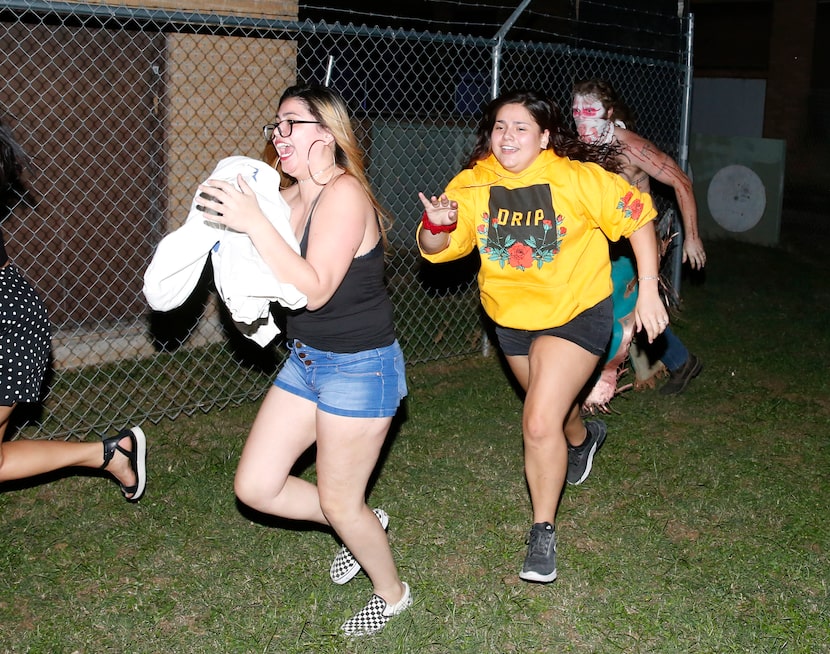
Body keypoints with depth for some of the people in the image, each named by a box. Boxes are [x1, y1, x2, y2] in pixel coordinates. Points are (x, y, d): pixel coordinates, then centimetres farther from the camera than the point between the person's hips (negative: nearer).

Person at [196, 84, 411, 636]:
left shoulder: (344, 193, -20)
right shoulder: (291, 197, 5)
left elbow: (314, 290, -27)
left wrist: (254, 223, -30)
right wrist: (228, 215, -8)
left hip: (359, 368, -8)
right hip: (306, 361, 9)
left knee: (338, 505, 5)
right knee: (255, 487, 9)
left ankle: (393, 593, 34)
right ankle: (364, 527, 33)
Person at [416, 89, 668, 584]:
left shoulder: (580, 179, -21)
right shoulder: (471, 186, -12)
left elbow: (637, 218, -13)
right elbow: (435, 251, -8)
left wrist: (649, 292, -16)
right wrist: (436, 225, -32)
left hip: (576, 314, -5)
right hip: (512, 318, 5)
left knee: (540, 423, -16)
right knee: (553, 405, 28)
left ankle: (544, 533, 3)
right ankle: (582, 437, 66)